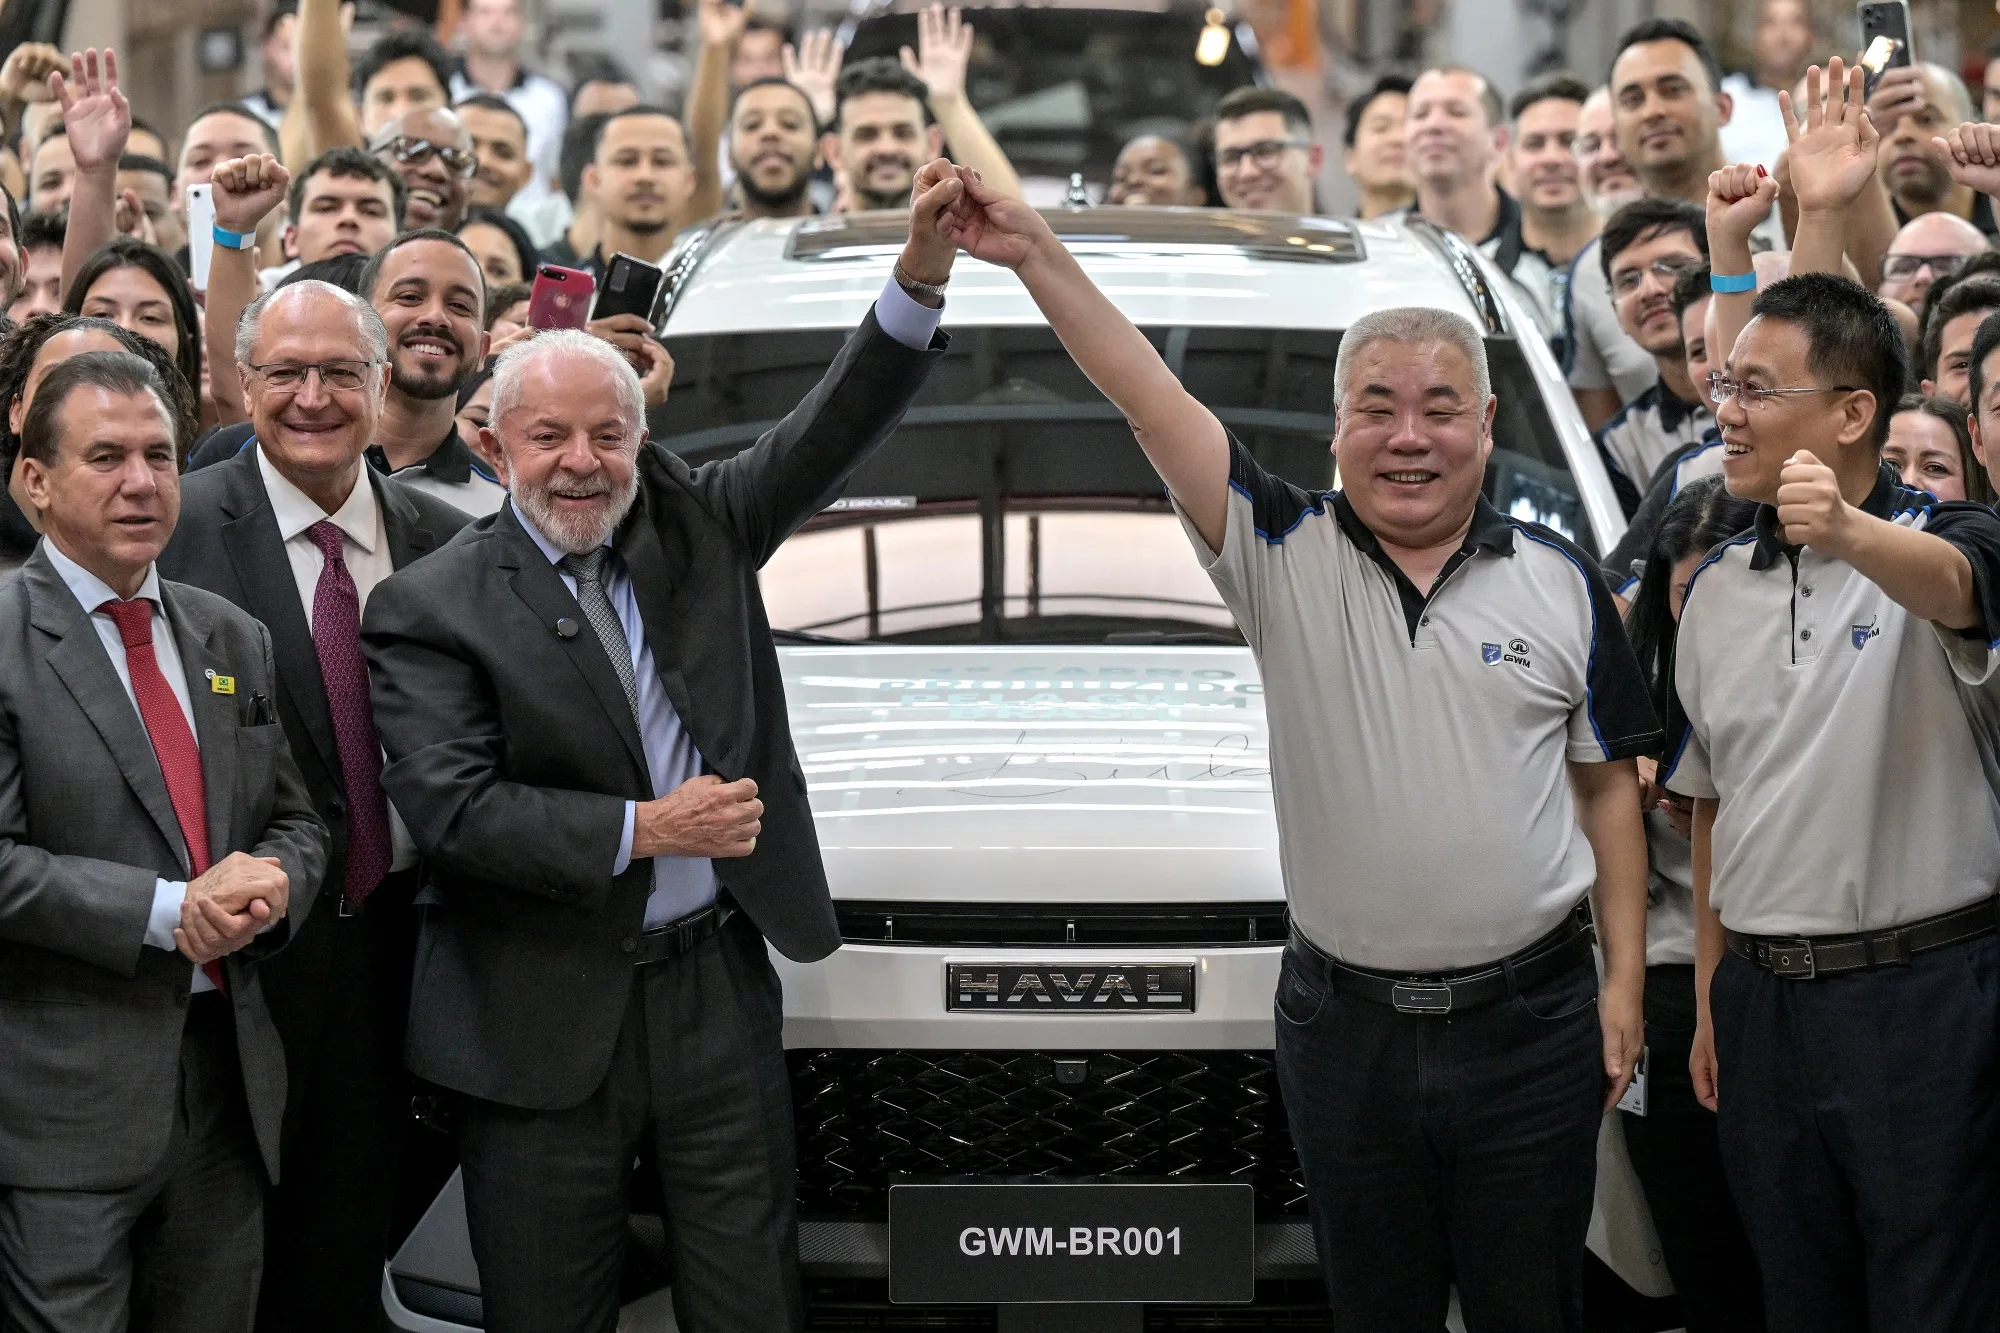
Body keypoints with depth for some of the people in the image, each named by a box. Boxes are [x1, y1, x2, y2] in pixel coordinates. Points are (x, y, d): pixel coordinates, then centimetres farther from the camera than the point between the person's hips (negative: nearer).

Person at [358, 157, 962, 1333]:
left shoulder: (696, 527, 6)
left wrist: (923, 274, -16)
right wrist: (644, 832, -17)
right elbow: (451, 811, -15)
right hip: (549, 1018, -3)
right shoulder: (433, 607, -7)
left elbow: (831, 438, -2)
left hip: (722, 985, 4)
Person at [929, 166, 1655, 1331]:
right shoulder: (1288, 557, -1)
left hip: (1530, 1021, 0)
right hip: (1344, 1025, 1)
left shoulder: (1559, 583, 2)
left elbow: (1609, 785, 7)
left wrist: (1626, 981, 3)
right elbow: (1155, 404, -11)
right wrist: (1040, 258, -22)